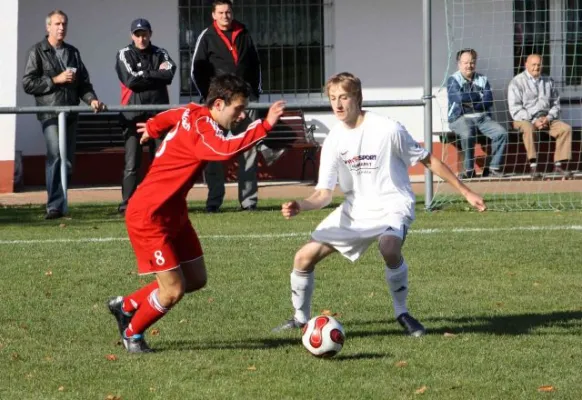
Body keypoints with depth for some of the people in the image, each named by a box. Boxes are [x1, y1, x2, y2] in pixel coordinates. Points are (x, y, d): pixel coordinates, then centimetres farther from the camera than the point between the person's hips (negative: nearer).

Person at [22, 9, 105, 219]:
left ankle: (58, 203, 15)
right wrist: (56, 80, -10)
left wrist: (91, 99, 0)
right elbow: (28, 83, -4)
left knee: (67, 161, 6)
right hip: (50, 113, -6)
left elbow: (83, 82, 19)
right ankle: (55, 206, -21)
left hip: (70, 113, 6)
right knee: (56, 156, -20)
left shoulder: (73, 52, 18)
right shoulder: (37, 52, 2)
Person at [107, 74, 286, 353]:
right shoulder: (200, 128, -26)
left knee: (195, 279, 11)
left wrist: (152, 128, 48)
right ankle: (132, 334, 18)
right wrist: (264, 127, -53)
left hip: (173, 212, 11)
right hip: (149, 216, -11)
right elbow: (226, 149, -48)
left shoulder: (194, 113, 4)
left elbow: (170, 116, 27)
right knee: (173, 290, -9)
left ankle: (126, 306, 29)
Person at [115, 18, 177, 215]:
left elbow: (169, 75, -7)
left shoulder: (160, 54, 11)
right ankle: (127, 204, -3)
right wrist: (156, 74, -5)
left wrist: (144, 76, -10)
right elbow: (131, 80, -12)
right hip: (133, 115, -3)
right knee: (132, 163, -5)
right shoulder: (124, 55, 3)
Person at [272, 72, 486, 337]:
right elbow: (324, 194, -5)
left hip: (392, 205, -5)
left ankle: (402, 313, -14)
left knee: (389, 248, -38)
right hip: (355, 209, 5)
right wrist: (300, 206, -27)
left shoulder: (387, 129, -15)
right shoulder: (334, 140, -3)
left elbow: (427, 161, -4)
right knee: (304, 257, -2)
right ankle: (301, 319, 22)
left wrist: (465, 192, -2)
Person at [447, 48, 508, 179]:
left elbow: (488, 100, 2)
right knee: (468, 134, -38)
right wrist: (479, 96, -2)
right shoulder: (453, 80, 5)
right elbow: (459, 98, -14)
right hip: (460, 119, -4)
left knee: (501, 133, -22)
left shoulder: (482, 80, 16)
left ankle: (494, 168, -13)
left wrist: (469, 102, -8)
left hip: (482, 118, 4)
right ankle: (469, 170, -24)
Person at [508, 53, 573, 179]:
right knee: (528, 128, -38)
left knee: (566, 128, -19)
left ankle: (559, 164, -19)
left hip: (546, 118, 5)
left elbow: (556, 104, 16)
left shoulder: (548, 81, 15)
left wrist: (548, 118, -6)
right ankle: (533, 166, -40)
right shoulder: (517, 82, 0)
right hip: (525, 119, -5)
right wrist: (533, 121, -18)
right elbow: (515, 109, -8)